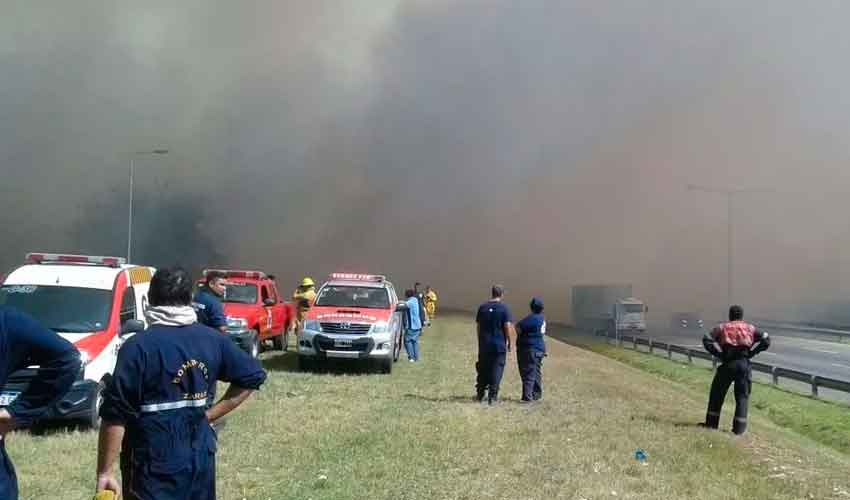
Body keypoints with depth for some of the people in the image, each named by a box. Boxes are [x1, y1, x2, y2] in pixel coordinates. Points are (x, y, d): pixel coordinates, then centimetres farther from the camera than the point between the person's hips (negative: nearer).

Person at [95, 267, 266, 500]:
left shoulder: (138, 347, -14)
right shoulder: (213, 340, 3)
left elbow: (115, 415, -16)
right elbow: (253, 376, 11)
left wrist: (104, 472, -10)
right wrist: (208, 415, 9)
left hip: (154, 465, -5)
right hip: (200, 455, 6)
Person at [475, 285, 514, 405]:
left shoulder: (482, 307, 4)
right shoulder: (504, 308, -8)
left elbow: (478, 326, 9)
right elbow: (507, 326, -12)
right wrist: (509, 341, 0)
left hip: (484, 344, 4)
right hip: (499, 345, -3)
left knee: (483, 370, 14)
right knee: (496, 371, 3)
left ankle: (480, 395, 20)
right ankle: (492, 397, 2)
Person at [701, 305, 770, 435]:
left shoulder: (722, 328, 10)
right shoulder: (750, 329, 13)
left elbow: (707, 339, -3)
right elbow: (766, 340, 4)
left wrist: (719, 353, -2)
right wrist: (751, 352, 4)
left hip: (727, 364, -1)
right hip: (744, 364, 1)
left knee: (717, 393, 13)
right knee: (742, 396, 8)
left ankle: (712, 423, 14)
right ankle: (739, 427, 3)